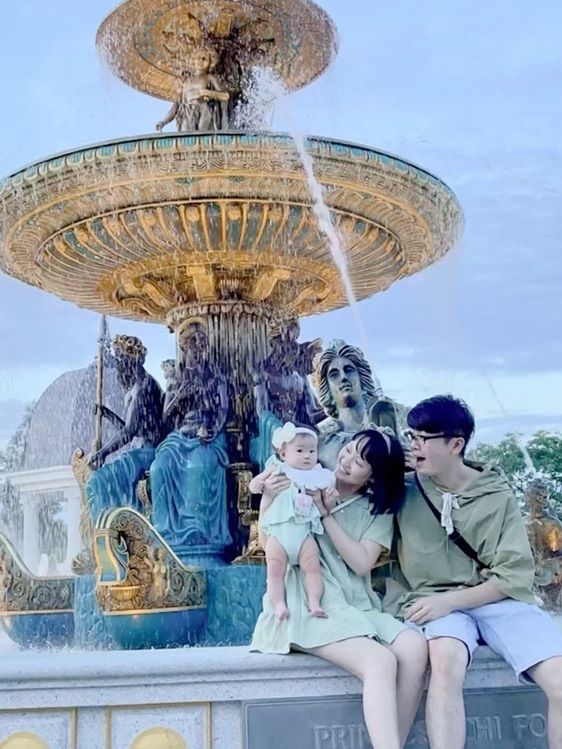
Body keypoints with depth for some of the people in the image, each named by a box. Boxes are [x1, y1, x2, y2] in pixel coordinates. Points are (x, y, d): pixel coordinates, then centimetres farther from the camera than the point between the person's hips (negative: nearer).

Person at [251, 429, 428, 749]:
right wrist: (267, 500, -12)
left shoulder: (378, 512, 12)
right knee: (380, 662, -30)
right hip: (308, 604, -4)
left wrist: (326, 515, -9)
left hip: (356, 606, 4)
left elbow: (362, 564, -4)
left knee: (414, 648, -27)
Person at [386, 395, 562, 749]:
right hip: (434, 603, -1)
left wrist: (451, 600, -15)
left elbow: (515, 575, -2)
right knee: (446, 661, -37)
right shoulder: (404, 490, 4)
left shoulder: (497, 496, 2)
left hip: (496, 599, 1)